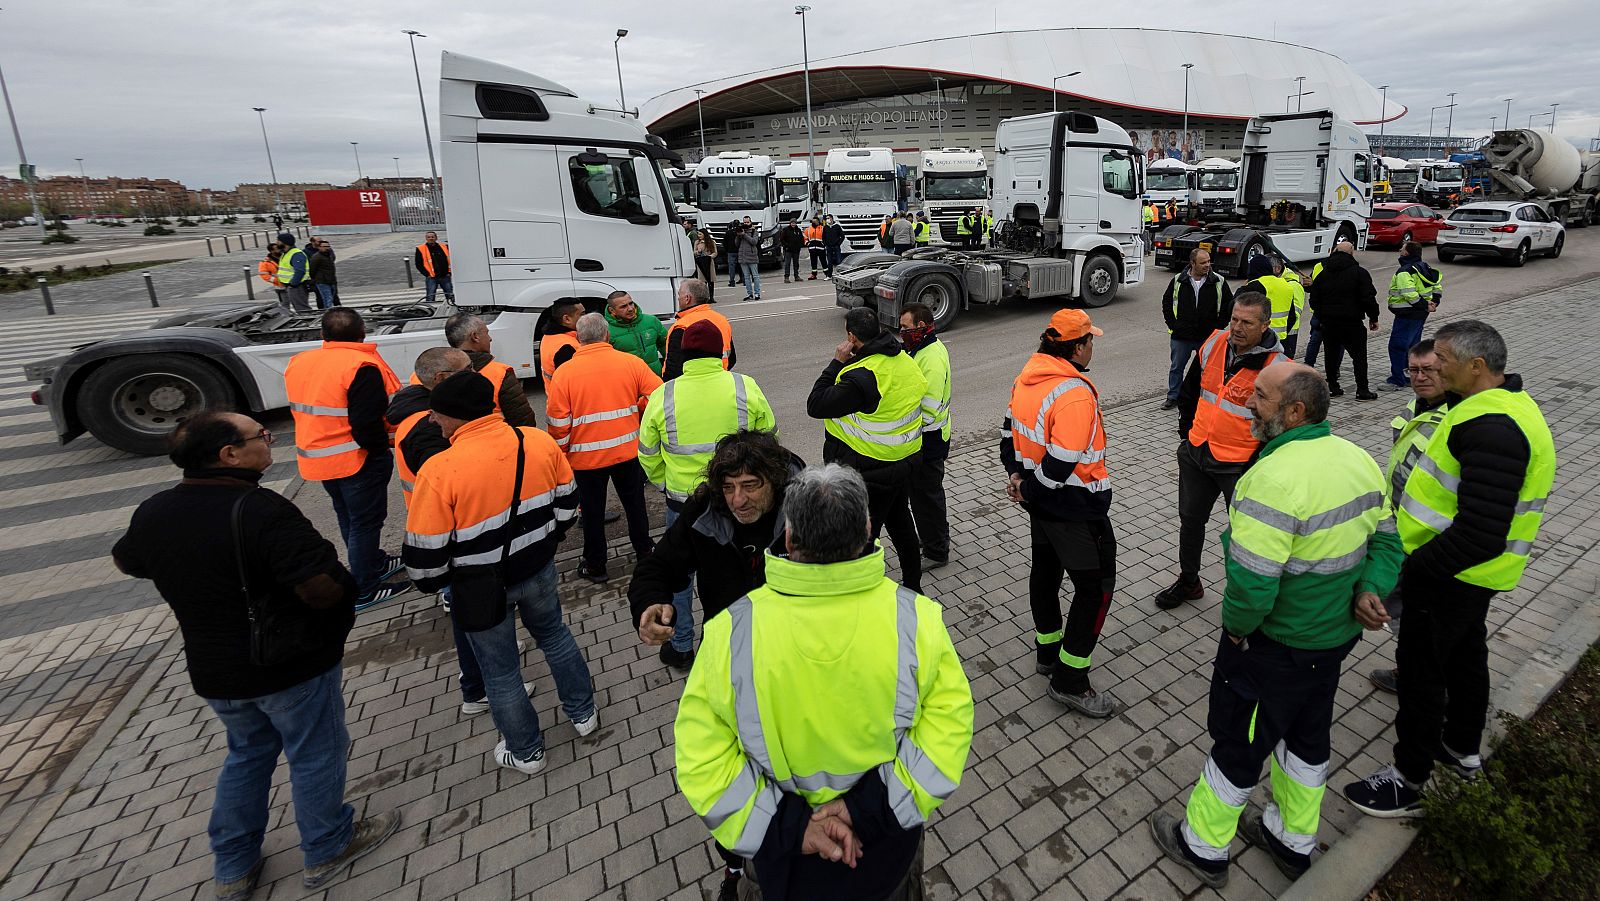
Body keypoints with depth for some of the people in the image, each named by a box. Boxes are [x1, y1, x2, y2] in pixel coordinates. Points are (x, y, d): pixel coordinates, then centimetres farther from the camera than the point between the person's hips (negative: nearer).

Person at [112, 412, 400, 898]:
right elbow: (324, 589, -33)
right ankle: (327, 850, 34)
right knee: (315, 756, 15)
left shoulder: (152, 513, -5)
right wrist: (347, 583, -12)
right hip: (293, 667, -6)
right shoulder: (262, 510, -28)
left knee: (247, 754, 28)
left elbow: (126, 560, 18)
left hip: (214, 673, 7)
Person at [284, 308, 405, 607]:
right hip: (356, 460, -8)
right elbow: (367, 424, -26)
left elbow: (302, 410, 13)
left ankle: (374, 563, 39)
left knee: (348, 516, 22)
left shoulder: (298, 362, 4)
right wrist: (381, 448, -9)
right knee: (365, 521, 3)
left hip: (317, 457, 8)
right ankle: (365, 591, 11)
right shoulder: (362, 366, -21)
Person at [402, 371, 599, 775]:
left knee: (500, 672, 17)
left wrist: (434, 581, 4)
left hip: (480, 588, -4)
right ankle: (583, 714, 43)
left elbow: (425, 553, -17)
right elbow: (565, 501, 3)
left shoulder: (440, 470, -25)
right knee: (554, 635, 28)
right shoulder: (540, 442, -10)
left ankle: (526, 752, 37)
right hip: (538, 570, 4)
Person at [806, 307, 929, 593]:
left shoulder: (862, 377, -28)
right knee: (900, 522, 25)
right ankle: (912, 584, 41)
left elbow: (815, 406, -23)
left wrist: (837, 362, -17)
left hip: (870, 471, -9)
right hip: (905, 462, 9)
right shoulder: (906, 360, 0)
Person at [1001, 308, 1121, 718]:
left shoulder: (1026, 378, 0)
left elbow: (1009, 432, 10)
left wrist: (1016, 474, 5)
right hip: (1076, 509, -9)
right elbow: (1060, 465, -28)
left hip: (1040, 503, 9)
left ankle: (1048, 650, 41)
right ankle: (1069, 680, 14)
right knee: (1096, 586, 5)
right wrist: (1027, 490, -13)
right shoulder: (1076, 395, -27)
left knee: (1045, 569, 22)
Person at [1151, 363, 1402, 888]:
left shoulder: (1275, 477, -31)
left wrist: (1236, 624, -14)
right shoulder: (1358, 460, -1)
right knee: (1308, 737, 25)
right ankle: (1292, 843, 46)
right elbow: (1387, 539, 8)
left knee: (1238, 743, 10)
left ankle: (1203, 848, 32)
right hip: (1337, 635, 8)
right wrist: (1369, 590, -4)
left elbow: (1251, 582, -31)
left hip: (1273, 646, -8)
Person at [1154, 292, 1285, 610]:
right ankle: (1189, 581, 39)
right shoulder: (1214, 343, -2)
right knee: (1190, 520, 19)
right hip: (1195, 453, 6)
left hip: (1239, 465, -6)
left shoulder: (1275, 367, -18)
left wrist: (1257, 464, -12)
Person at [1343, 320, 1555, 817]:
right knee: (1465, 653, 25)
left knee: (1420, 666, 2)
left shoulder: (1491, 429, -29)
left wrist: (1409, 570, -25)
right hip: (1470, 572, 10)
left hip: (1452, 574, -10)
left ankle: (1409, 781, 17)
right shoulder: (1505, 402, 6)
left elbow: (1480, 536, -33)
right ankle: (1464, 748, 46)